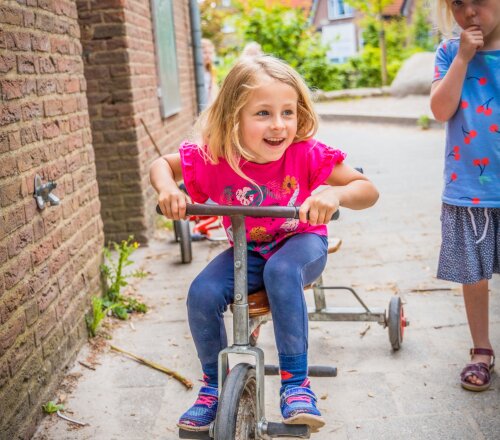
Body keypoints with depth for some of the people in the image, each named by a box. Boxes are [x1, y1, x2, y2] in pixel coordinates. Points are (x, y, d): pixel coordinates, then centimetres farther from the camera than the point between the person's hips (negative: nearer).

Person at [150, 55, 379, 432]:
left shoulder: (307, 153, -22)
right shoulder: (213, 157, -17)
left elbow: (368, 190, -18)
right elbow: (161, 164, 0)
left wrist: (335, 193, -41)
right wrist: (167, 188, -23)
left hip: (301, 242, -2)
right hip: (247, 251, 3)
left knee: (281, 270, -37)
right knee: (202, 293, -21)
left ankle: (295, 382, -24)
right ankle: (214, 385, 6)